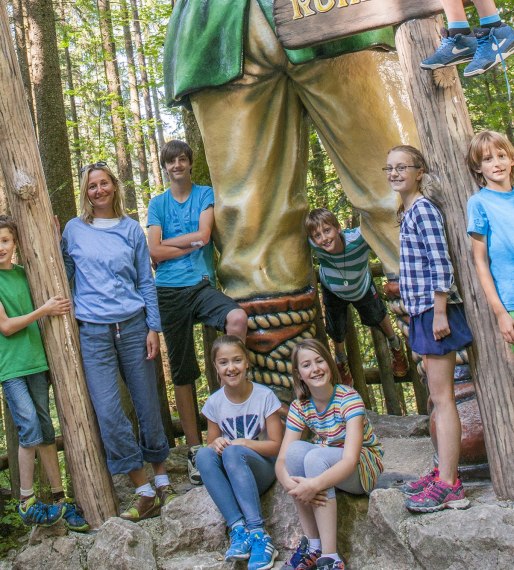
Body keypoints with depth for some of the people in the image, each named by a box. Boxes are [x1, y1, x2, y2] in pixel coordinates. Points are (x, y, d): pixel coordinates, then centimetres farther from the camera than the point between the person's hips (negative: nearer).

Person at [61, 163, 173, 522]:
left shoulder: (131, 228, 8)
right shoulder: (74, 230, 8)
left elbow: (146, 280, 7)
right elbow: (63, 276, 16)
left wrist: (153, 327, 1)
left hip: (133, 326, 0)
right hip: (94, 332, 0)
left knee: (148, 405, 5)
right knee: (108, 413, -7)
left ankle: (162, 479, 24)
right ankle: (145, 492, 3)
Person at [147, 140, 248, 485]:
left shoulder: (206, 195, 9)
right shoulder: (157, 204, 11)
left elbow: (204, 234, -8)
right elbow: (154, 251, -1)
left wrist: (169, 241, 0)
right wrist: (192, 244, -4)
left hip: (202, 285, -1)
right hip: (170, 292, 1)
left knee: (238, 318, -34)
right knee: (182, 372, 3)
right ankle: (195, 448, 12)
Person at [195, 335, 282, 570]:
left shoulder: (265, 396, -8)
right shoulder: (214, 403, 0)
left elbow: (276, 445, -6)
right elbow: (212, 443, 8)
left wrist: (243, 443, -21)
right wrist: (216, 444, -17)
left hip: (262, 469, -3)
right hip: (231, 475, 3)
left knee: (233, 452, -34)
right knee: (203, 455, -28)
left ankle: (258, 533, -37)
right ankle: (238, 528, -34)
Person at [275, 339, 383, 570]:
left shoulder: (348, 398, -21)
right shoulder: (300, 407, -6)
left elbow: (350, 459, -31)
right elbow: (282, 460, -13)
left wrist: (314, 485, -46)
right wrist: (292, 485, -35)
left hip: (364, 468, -4)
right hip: (327, 467, 5)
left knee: (315, 457, -33)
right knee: (295, 450, -25)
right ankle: (312, 544, -17)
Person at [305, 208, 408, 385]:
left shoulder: (358, 238, -46)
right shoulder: (313, 246, -40)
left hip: (362, 286, 0)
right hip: (333, 291, 0)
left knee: (378, 317, 24)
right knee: (336, 331, 16)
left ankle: (395, 345, 58)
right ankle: (341, 361, 51)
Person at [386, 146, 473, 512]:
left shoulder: (423, 210, -11)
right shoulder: (408, 212, 17)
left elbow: (441, 264, -18)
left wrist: (440, 313, -20)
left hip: (435, 310, -10)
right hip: (423, 312, 10)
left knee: (441, 397, -8)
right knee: (438, 396, 14)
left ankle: (448, 486, -3)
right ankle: (445, 472, 23)